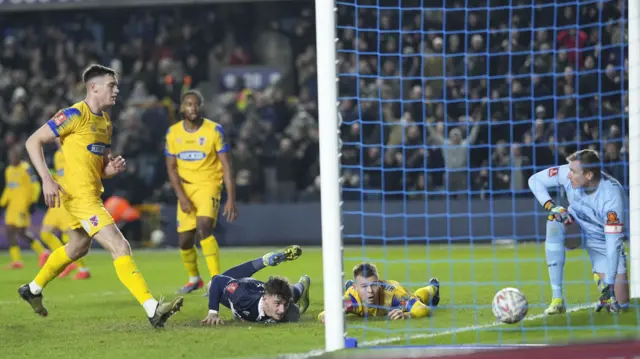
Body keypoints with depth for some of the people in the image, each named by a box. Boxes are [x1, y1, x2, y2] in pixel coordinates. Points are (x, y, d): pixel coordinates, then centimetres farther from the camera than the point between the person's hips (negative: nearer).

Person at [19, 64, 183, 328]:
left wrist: (114, 168, -4)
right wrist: (47, 180, -21)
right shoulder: (75, 115, -13)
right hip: (79, 195, -10)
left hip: (92, 195, 10)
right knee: (120, 247, -17)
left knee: (77, 248, 27)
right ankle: (152, 309, -23)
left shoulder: (105, 122, 13)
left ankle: (33, 289, 46)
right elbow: (33, 141, -12)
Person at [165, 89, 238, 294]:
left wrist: (231, 199, -15)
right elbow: (171, 168, 5)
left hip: (208, 185, -4)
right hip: (186, 187, 4)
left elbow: (226, 166, -9)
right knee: (184, 240, 5)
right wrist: (181, 196, -8)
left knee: (204, 228, -27)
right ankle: (194, 279, 32)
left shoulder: (214, 131, -9)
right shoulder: (173, 133, 1)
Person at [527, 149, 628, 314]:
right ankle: (557, 299, -28)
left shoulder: (612, 194, -34)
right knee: (554, 223, -34)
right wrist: (551, 206, -28)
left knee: (620, 304, -13)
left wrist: (609, 284, -35)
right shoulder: (568, 173, -25)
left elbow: (613, 242, -33)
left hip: (603, 242, -3)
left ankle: (603, 282, 26)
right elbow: (535, 180, -11)